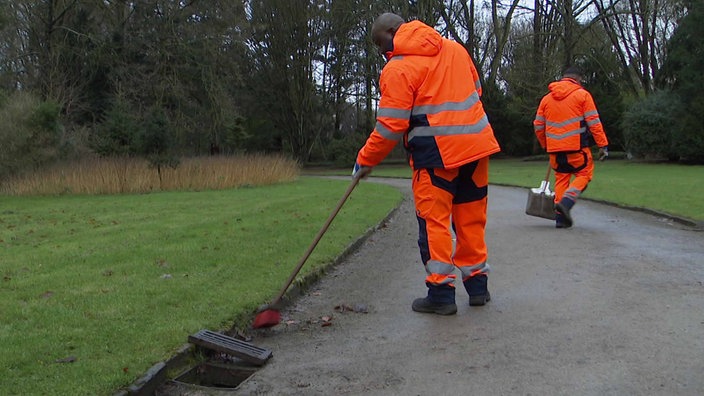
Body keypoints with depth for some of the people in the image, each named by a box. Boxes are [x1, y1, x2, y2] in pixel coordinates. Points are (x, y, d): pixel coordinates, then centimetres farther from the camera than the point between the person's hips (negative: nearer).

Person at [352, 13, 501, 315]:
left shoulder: (397, 68, -9)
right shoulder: (454, 48, 13)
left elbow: (391, 126, -11)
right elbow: (476, 89, 20)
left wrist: (366, 160, 0)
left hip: (436, 153, -7)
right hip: (477, 144, 7)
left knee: (434, 220, 3)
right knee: (471, 218, 14)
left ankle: (441, 292, 4)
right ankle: (477, 285, 23)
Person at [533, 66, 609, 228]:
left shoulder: (547, 98, 12)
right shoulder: (582, 94, 0)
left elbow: (538, 125, 14)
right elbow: (594, 122, -6)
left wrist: (546, 145, 26)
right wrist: (603, 145, -3)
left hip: (555, 149, 4)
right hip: (576, 147, -4)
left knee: (561, 179, 13)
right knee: (584, 174, 9)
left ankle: (560, 217, 8)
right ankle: (566, 202, -13)